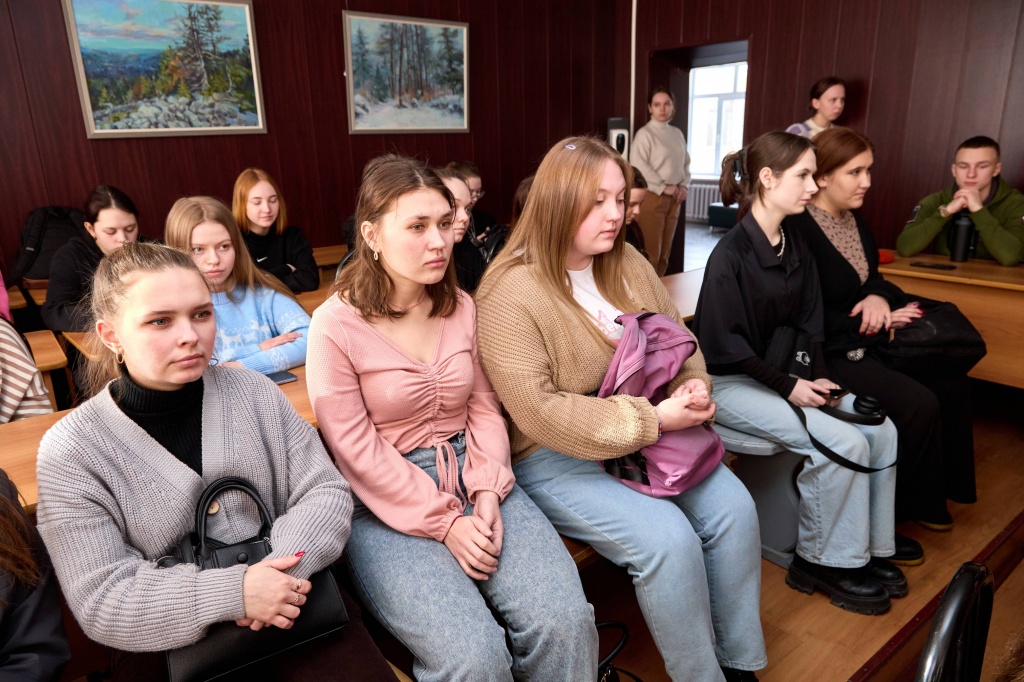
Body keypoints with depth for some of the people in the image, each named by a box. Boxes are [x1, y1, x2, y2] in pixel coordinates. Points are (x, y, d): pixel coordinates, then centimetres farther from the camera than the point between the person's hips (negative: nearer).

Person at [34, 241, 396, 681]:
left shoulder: (255, 392, -2)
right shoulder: (70, 451, -8)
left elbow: (325, 491, -3)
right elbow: (98, 600, -11)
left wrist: (281, 571, -21)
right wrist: (232, 592, -22)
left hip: (289, 604, 2)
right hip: (170, 643, -1)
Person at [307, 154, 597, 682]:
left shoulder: (460, 306, 6)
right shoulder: (336, 326, -10)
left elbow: (484, 406, 7)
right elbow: (357, 451, -11)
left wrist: (488, 492, -9)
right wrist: (444, 522, -13)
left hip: (473, 475, 4)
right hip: (389, 504, -4)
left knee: (566, 621, -16)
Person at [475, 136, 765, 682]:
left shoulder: (627, 264, 4)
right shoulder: (510, 295, -19)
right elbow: (539, 412, -25)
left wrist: (694, 385, -10)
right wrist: (652, 421, -25)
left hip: (652, 434, 7)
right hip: (556, 456, -7)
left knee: (734, 508, -6)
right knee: (668, 539, -22)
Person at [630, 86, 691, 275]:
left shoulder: (677, 133, 13)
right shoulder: (644, 134, -7)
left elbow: (685, 163, 18)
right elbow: (638, 166, -18)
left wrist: (684, 186, 1)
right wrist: (663, 187, -16)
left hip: (673, 199, 7)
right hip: (652, 197, -6)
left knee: (665, 252, 11)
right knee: (650, 252, -6)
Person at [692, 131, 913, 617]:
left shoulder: (797, 247, 7)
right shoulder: (731, 255, -18)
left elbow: (808, 324, 9)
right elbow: (726, 345, -19)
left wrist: (819, 376, -7)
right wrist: (788, 388, -19)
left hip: (781, 372, 8)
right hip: (729, 381, -8)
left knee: (881, 430, -4)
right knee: (842, 443, -19)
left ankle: (867, 549, 13)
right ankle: (821, 562, 2)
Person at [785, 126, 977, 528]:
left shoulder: (852, 219, 9)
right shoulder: (797, 230, -21)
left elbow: (871, 278, 16)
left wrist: (879, 297, -8)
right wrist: (874, 323, -13)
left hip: (863, 343, 9)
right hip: (828, 354, -9)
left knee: (952, 382, 0)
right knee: (919, 404, -19)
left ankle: (935, 491, 17)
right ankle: (906, 506, 6)